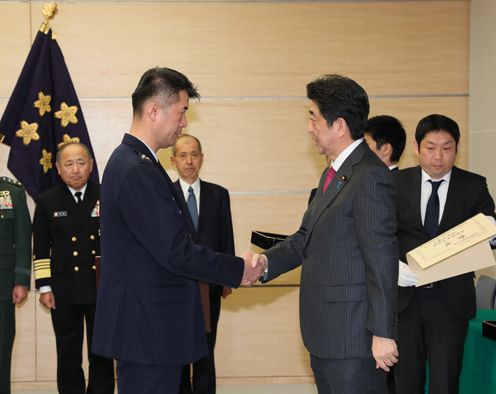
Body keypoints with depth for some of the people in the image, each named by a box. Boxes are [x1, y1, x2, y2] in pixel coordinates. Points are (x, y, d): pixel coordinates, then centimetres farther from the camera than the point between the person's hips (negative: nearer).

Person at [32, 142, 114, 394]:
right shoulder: (46, 202, 4)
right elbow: (41, 249, 5)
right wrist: (44, 287, -1)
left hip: (103, 290, -1)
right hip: (64, 293, 1)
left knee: (102, 355, 8)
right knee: (68, 358, 8)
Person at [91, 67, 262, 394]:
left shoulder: (131, 160, 12)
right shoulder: (138, 171, -20)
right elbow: (175, 252, -22)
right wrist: (238, 269, -10)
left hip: (143, 326, 10)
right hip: (149, 330, -10)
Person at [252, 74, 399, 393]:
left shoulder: (370, 178, -18)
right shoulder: (334, 174, 15)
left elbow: (382, 261, -20)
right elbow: (308, 236, 15)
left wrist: (383, 332, -19)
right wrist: (268, 261, -2)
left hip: (352, 334, -10)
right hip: (326, 332, 10)